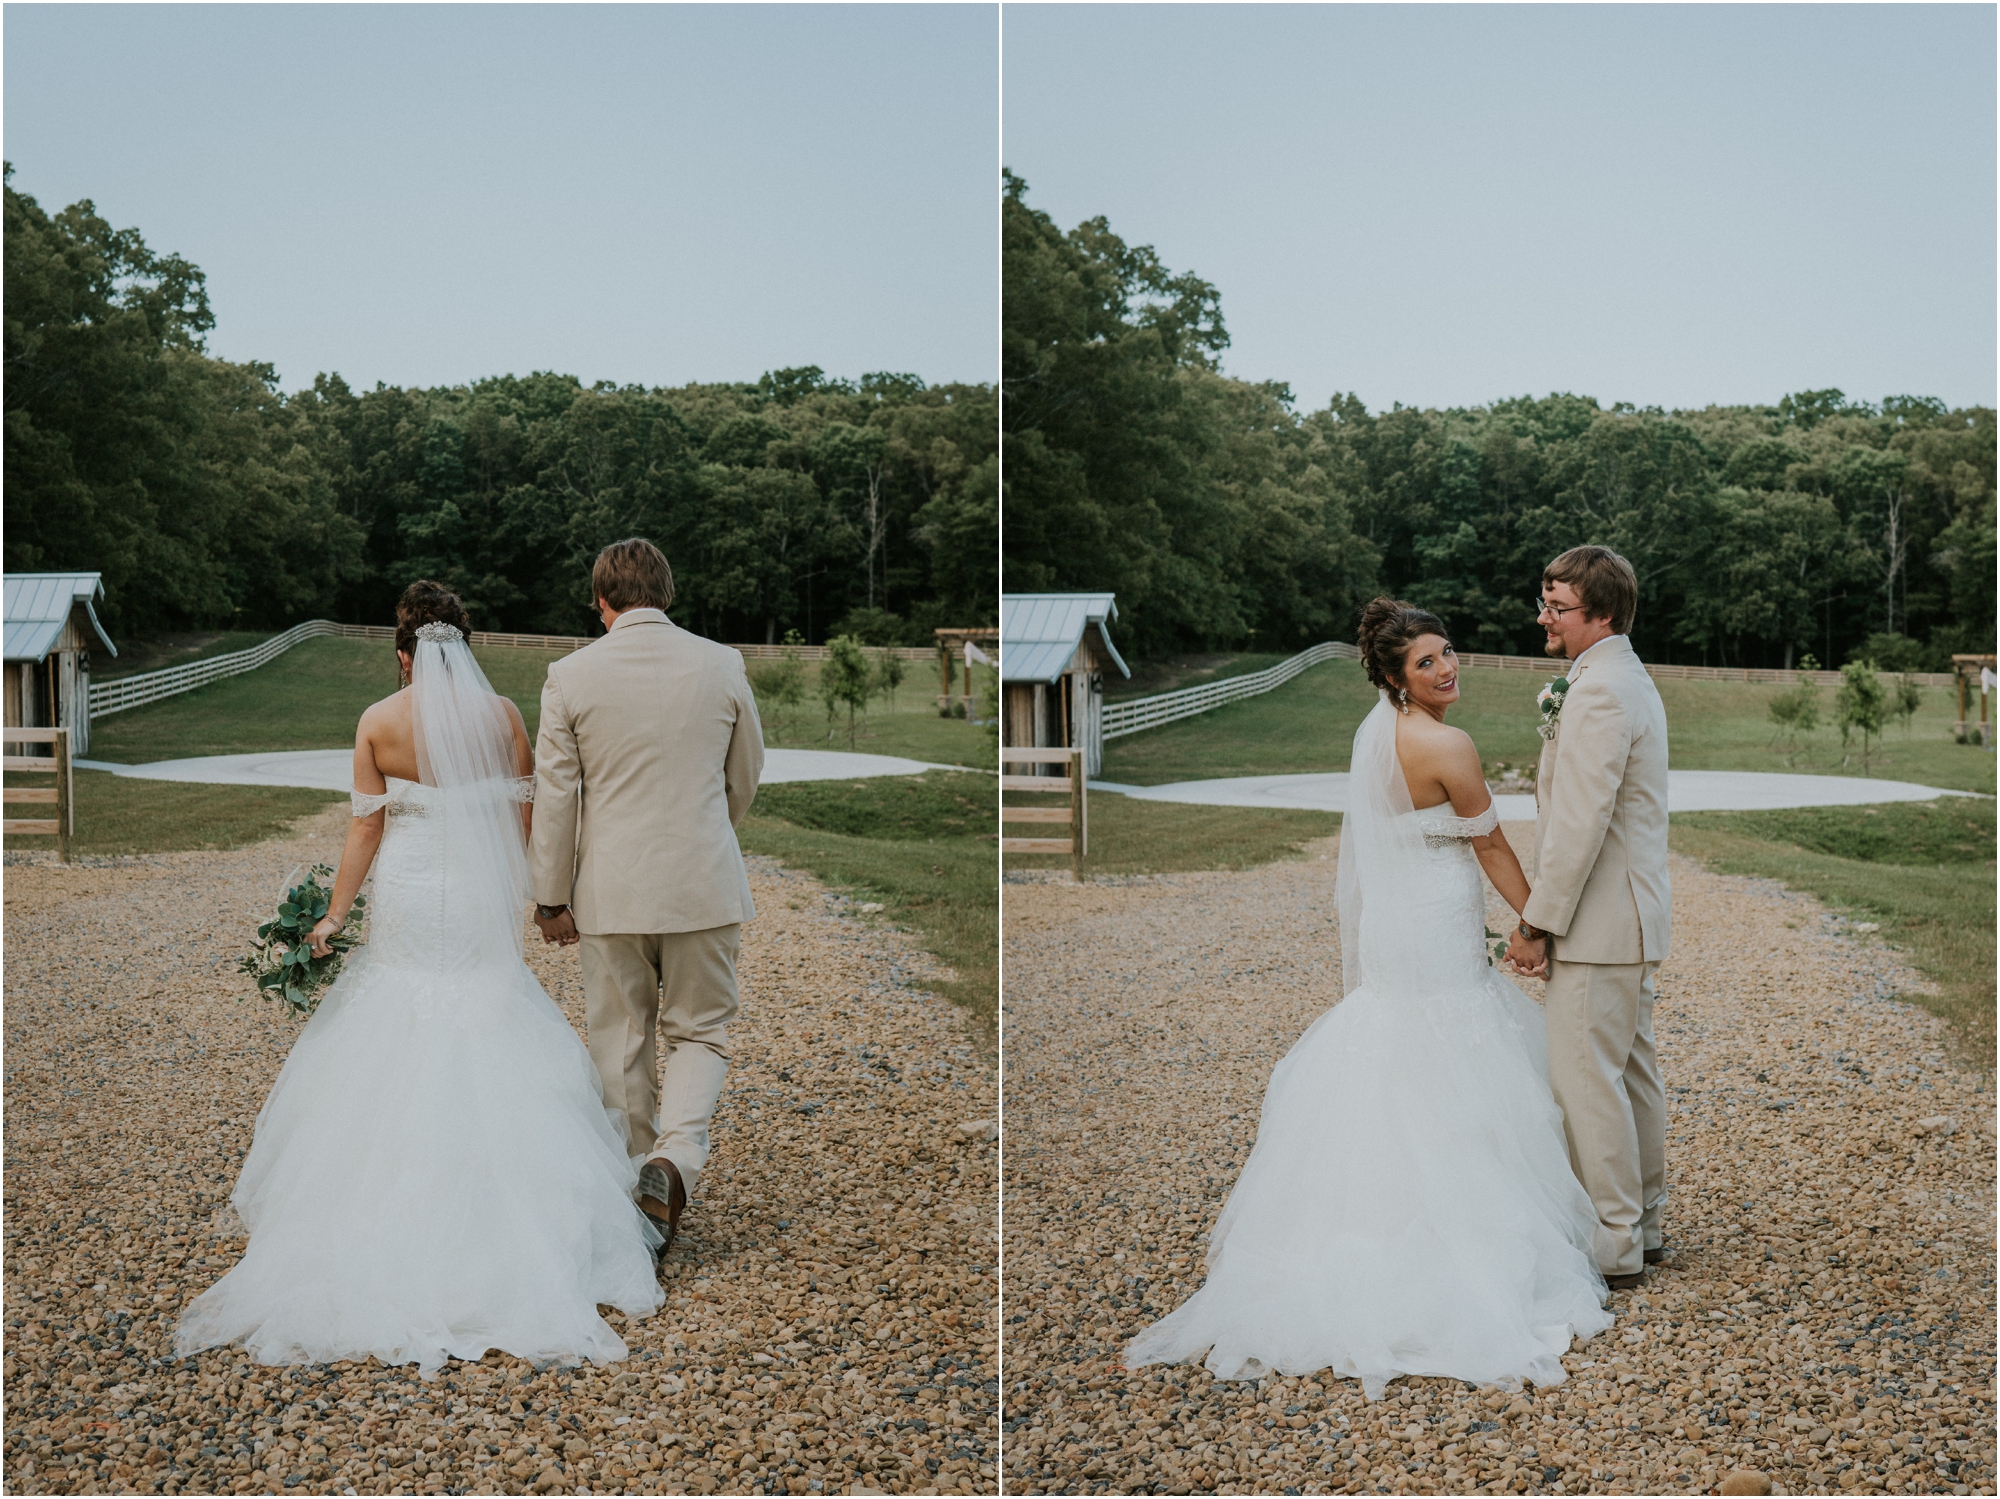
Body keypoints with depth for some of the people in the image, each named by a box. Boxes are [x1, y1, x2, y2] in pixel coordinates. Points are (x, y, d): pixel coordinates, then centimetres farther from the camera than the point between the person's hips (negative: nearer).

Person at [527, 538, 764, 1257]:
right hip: (704, 885, 0)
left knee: (622, 1043, 13)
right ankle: (674, 1158, -11)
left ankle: (642, 1194, 21)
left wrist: (551, 897, 6)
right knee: (700, 1033, 12)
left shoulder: (571, 674, -6)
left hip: (611, 888, 0)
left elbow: (555, 797, -3)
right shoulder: (722, 664, -1)